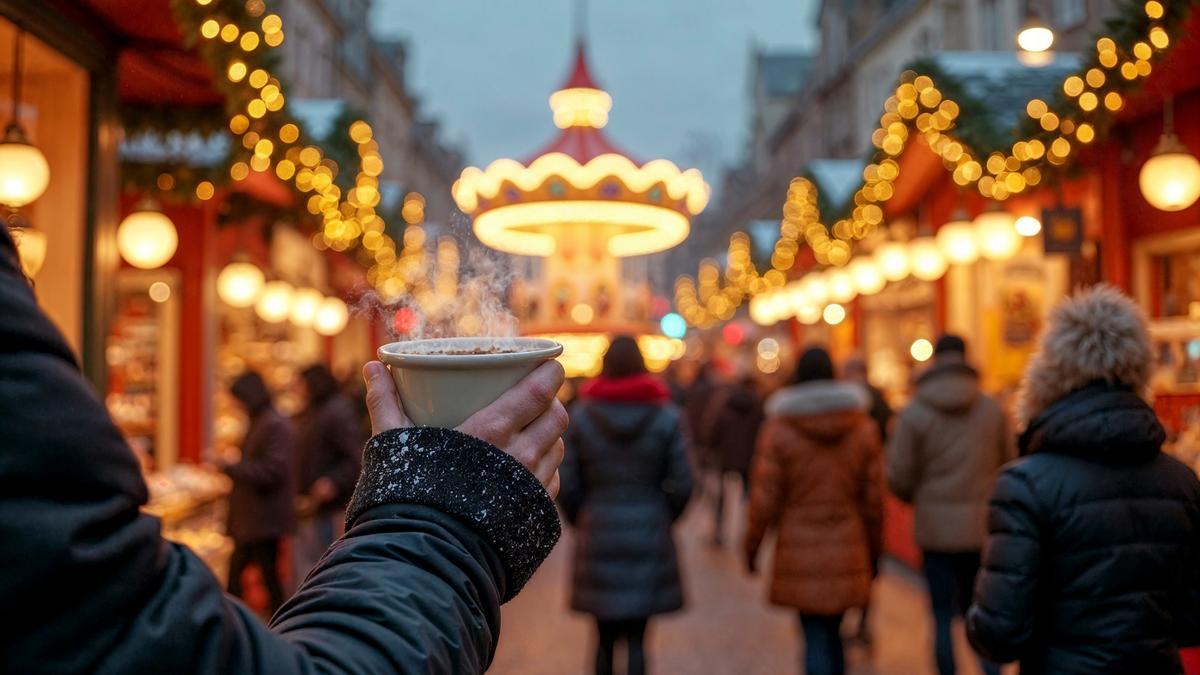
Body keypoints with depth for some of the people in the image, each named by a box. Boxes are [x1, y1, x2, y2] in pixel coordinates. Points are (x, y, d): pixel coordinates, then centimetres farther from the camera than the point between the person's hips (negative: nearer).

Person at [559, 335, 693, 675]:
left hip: (597, 536, 1)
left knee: (604, 637, 14)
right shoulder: (665, 417, -3)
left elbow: (568, 486, -2)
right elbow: (682, 485, -4)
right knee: (636, 638, 5)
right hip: (649, 537, 0)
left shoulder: (581, 416, -2)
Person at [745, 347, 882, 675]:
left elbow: (765, 499, -7)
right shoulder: (863, 428, 1)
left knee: (815, 638, 3)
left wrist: (751, 547, 6)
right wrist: (873, 547, 16)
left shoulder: (778, 430, -7)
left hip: (800, 554, -3)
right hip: (847, 552, 3)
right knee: (832, 634, 19)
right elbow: (873, 497, 4)